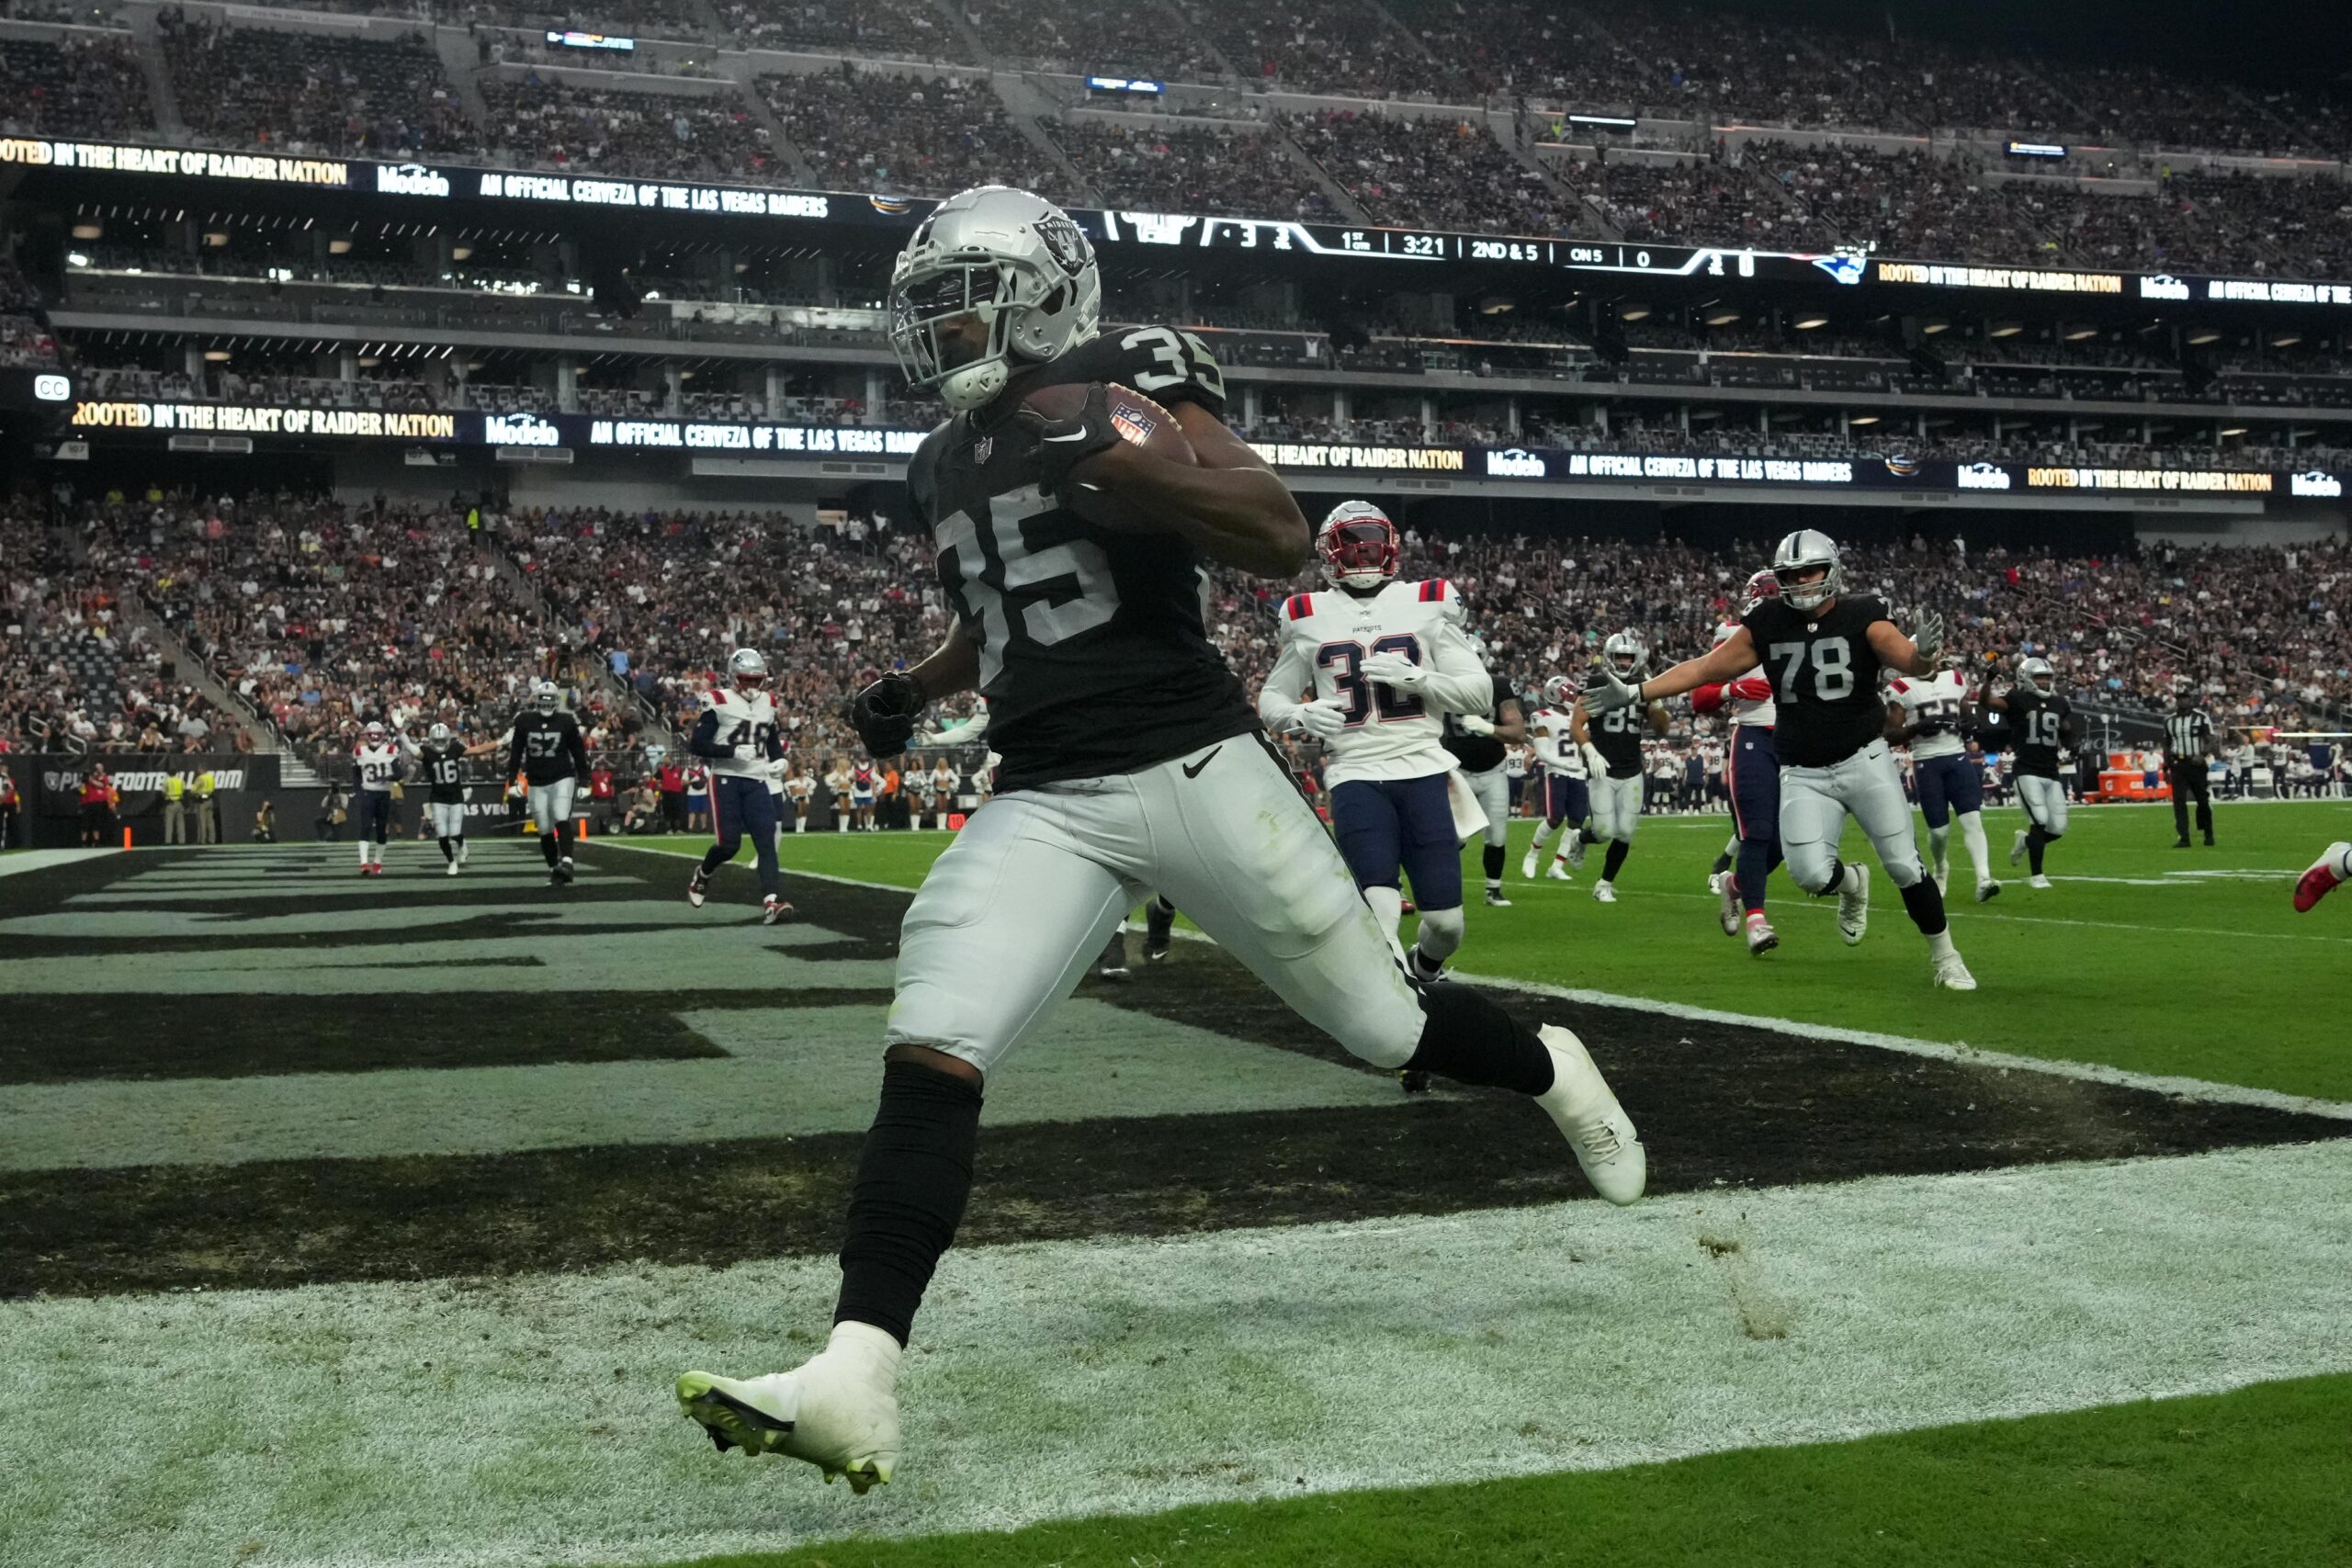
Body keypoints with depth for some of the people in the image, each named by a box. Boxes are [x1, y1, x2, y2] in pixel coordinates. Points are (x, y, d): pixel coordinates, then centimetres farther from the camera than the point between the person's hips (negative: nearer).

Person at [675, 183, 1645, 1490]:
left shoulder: (1120, 385, -4)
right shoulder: (950, 467, 17)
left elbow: (1284, 541, -16)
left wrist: (1115, 460, -26)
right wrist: (917, 691, 25)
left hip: (1194, 769, -5)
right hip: (1045, 805, 5)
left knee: (1385, 1025, 8)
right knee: (929, 1059, -16)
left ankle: (1553, 1071, 42)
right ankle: (856, 1384, -22)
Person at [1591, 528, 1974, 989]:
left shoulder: (1862, 617, -9)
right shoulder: (1767, 624, 0)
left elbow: (1904, 659, -24)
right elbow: (1706, 668, 4)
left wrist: (1925, 654, -49)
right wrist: (1636, 692, -1)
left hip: (1865, 761, -2)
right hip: (1804, 774, 2)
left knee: (1905, 866, 0)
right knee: (1811, 874, -13)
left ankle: (1944, 956, 21)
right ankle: (1852, 883, 24)